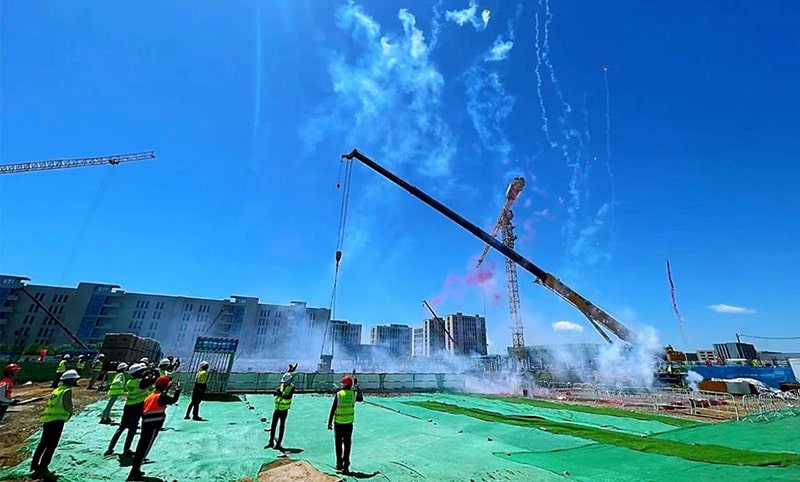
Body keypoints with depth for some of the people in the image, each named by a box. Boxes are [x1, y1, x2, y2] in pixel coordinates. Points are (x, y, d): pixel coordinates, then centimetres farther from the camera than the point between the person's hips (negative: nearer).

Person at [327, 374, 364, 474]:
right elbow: (361, 399, 17)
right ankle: (345, 466, 5)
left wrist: (329, 422, -1)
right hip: (349, 422, 1)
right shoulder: (354, 394, -5)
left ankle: (339, 464, 23)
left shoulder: (338, 394, -12)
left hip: (338, 422, -1)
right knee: (347, 444, 8)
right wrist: (358, 387, 25)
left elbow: (333, 409, -10)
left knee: (338, 444, 14)